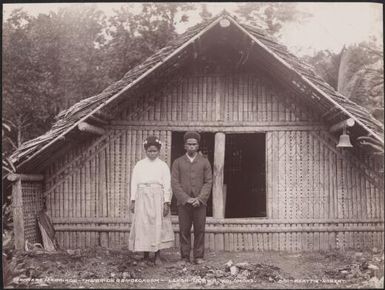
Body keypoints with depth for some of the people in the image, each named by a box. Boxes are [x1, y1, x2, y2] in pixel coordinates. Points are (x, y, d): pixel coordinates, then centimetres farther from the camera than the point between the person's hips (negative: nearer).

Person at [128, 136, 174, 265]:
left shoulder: (163, 166, 6)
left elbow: (167, 185, 2)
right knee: (143, 226, -2)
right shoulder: (139, 165, 9)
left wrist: (166, 202, -5)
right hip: (142, 198, 1)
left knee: (158, 226, -2)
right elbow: (134, 183, 8)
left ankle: (157, 256, 7)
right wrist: (133, 201, 1)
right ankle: (146, 256, 7)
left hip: (158, 198, -1)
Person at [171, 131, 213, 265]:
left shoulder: (204, 162, 9)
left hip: (200, 202, 0)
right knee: (184, 231, 1)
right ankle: (185, 257, 9)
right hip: (183, 203, 0)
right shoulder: (178, 162, 8)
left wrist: (200, 198, -10)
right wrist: (186, 199, -10)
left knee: (200, 230, 0)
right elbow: (175, 183, 1)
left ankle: (199, 256, 9)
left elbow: (208, 182, 3)